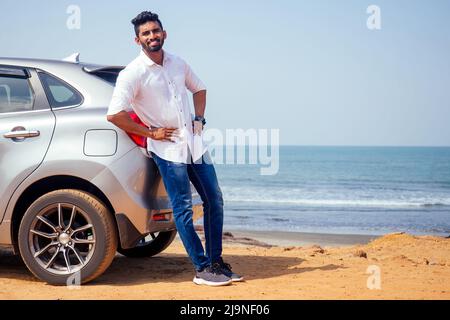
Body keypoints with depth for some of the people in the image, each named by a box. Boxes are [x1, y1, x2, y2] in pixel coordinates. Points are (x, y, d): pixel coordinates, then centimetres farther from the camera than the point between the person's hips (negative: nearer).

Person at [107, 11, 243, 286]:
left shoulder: (178, 64, 7)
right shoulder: (133, 73, -12)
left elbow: (199, 88, 25)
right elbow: (114, 114, -17)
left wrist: (199, 119, 9)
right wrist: (150, 133, -13)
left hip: (194, 143, 7)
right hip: (167, 149, -6)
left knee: (215, 200, 9)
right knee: (184, 209, -4)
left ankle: (216, 261, 19)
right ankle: (202, 269, 4)